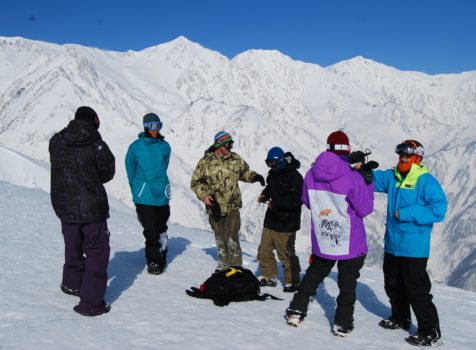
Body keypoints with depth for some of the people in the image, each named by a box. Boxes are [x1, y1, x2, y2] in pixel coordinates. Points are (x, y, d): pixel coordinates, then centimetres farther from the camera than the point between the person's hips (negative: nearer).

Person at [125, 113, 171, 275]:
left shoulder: (165, 146, 5)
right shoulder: (136, 146, -1)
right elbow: (130, 168, 10)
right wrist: (136, 187, 15)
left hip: (162, 194, 3)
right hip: (144, 196, -3)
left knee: (161, 228, 9)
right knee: (151, 230, -4)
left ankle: (160, 258, 21)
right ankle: (154, 260, 6)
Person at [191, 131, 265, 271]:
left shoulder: (235, 159, 2)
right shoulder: (205, 162, -5)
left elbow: (244, 172, 19)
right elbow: (195, 182, 1)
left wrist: (254, 176, -1)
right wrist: (204, 195, -15)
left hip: (232, 206, -1)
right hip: (214, 207, 1)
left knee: (232, 239, -7)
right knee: (220, 239, 15)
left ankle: (236, 267, 4)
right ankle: (223, 265, 32)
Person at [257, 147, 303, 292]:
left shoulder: (294, 176, -17)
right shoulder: (273, 173, 10)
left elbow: (297, 200, -24)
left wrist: (276, 202, -25)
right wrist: (264, 195, 7)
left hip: (285, 224, -8)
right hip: (270, 220, 9)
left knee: (286, 254, 0)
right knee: (264, 250, 14)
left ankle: (292, 282, 15)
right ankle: (269, 278, 29)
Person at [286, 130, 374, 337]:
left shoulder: (311, 174, -8)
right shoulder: (353, 177, -21)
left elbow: (307, 202, 7)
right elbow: (365, 209, -11)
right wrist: (368, 184, -1)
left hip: (321, 241, 4)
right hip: (351, 243, -3)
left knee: (314, 274, 23)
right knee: (347, 282, 13)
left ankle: (296, 311, 27)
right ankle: (343, 324, 19)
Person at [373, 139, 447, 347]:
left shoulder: (426, 181, -14)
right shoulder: (392, 177, 7)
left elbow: (439, 209, -22)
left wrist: (407, 214, -24)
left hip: (414, 248, -7)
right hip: (392, 245, 8)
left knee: (416, 290, -3)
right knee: (393, 285, 21)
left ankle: (431, 332, 10)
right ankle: (400, 318, 41)